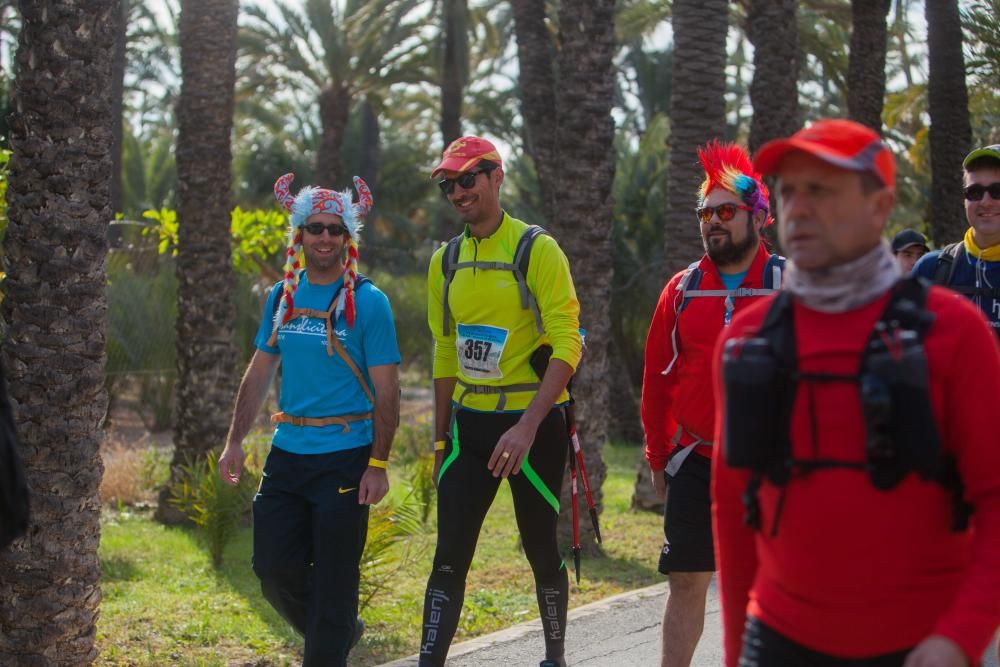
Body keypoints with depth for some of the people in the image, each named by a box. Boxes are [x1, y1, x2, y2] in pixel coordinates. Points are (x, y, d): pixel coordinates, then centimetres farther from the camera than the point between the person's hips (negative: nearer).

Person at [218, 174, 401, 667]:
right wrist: (235, 441, 8)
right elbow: (260, 372, 15)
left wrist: (377, 464, -13)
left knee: (333, 578, -1)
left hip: (344, 457, -5)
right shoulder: (282, 297, 9)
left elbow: (386, 390, -8)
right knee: (273, 566, 6)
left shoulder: (367, 302, -6)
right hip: (287, 454, 5)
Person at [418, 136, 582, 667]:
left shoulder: (537, 250, -9)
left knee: (542, 550, 8)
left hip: (532, 423, -4)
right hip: (469, 424, 4)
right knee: (449, 557, -2)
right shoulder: (445, 261, 9)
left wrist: (528, 426, -24)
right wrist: (441, 439, 15)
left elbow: (567, 345, -15)